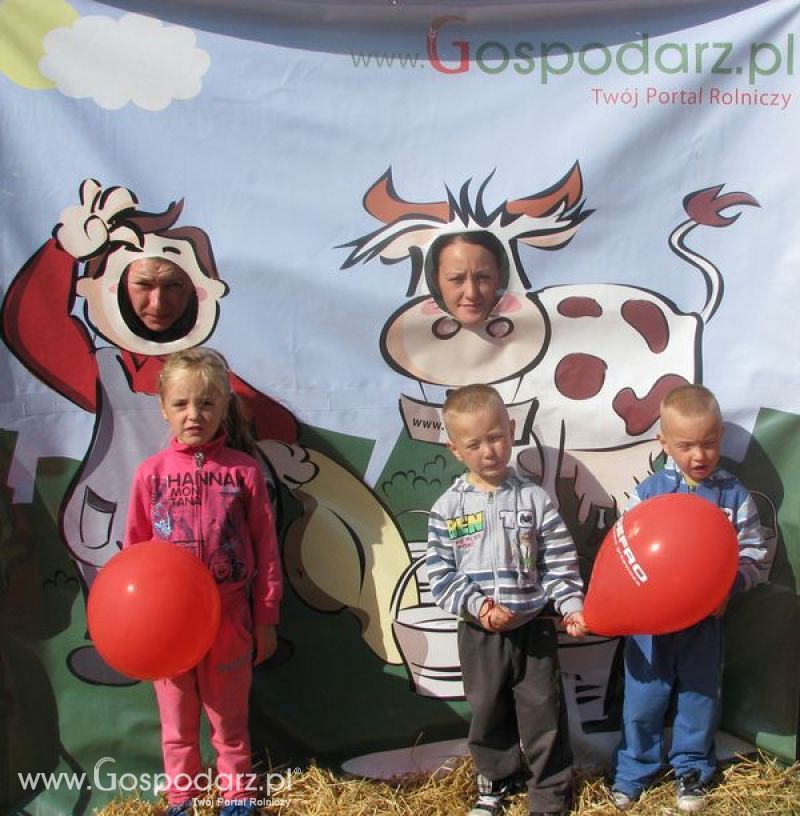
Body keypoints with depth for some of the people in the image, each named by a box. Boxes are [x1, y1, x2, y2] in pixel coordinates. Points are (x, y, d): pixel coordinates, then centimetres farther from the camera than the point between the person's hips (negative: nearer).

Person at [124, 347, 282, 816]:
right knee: (177, 724, 15)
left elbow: (265, 548, -2)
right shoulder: (152, 472, -3)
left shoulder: (244, 470, -6)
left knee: (230, 719, 15)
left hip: (229, 616, -1)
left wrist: (266, 618, 0)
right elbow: (135, 549, 4)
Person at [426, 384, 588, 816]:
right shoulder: (448, 507, -6)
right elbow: (440, 575, -7)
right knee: (488, 712, 17)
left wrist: (571, 605, -16)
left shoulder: (534, 498, -6)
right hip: (479, 634, 1)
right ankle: (495, 780, 39)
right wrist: (476, 606, -19)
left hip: (534, 628, -1)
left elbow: (560, 564, -4)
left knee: (543, 713, 8)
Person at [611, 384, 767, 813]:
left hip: (706, 619, 1)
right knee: (643, 698, 10)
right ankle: (632, 771, 29)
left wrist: (731, 578, -22)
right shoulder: (647, 492, -8)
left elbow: (752, 557, -3)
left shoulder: (735, 495, -5)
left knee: (700, 696, 16)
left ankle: (692, 770, 37)